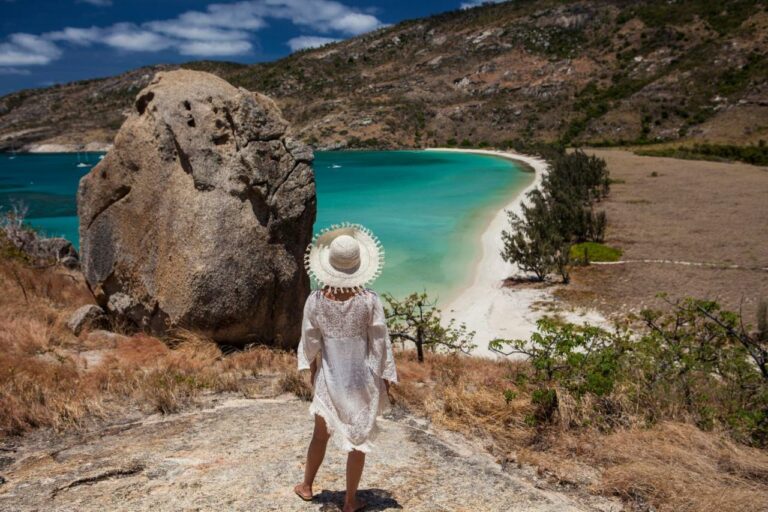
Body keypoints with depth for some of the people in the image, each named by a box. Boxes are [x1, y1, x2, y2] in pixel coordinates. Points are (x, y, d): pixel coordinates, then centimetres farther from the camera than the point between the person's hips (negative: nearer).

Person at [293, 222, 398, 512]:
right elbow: (380, 344, -11)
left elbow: (309, 342, -2)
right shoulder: (369, 300, -17)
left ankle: (306, 486, 42)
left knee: (321, 433, 24)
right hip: (362, 379, -2)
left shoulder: (316, 300, -12)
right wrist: (386, 382, 0)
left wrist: (311, 372, 15)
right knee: (359, 439, 13)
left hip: (329, 379, 2)